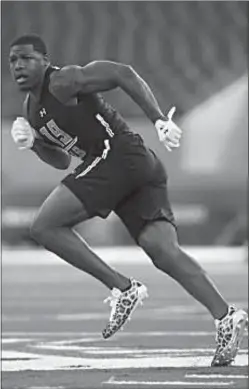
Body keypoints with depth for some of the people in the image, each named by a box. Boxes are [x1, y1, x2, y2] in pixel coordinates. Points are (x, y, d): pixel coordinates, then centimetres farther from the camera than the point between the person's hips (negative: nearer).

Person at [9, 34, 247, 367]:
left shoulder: (61, 82, -4)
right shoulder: (32, 108, 25)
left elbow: (123, 74, -13)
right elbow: (62, 160, 33)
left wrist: (159, 120, -21)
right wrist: (33, 143, 12)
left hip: (117, 155, -9)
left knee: (45, 226, -9)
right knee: (163, 250, -6)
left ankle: (123, 289, -11)